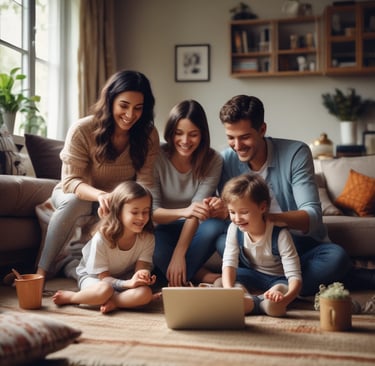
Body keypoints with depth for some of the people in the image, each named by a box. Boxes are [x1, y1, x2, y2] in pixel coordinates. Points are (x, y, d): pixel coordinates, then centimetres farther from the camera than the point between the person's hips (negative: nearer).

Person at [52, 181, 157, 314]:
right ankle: (69, 296, -15)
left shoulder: (147, 238, -14)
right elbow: (104, 277, -20)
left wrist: (142, 275, -42)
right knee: (104, 290, -39)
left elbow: (141, 268, -16)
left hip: (125, 278, 3)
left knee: (145, 294, -29)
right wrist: (128, 283, -39)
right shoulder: (101, 238, -24)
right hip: (93, 276, -2)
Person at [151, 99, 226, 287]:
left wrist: (179, 253, -31)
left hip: (193, 230, 1)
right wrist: (182, 212, -41)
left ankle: (176, 281, -21)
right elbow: (151, 211, -19)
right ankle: (199, 274, -13)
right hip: (163, 229, -1)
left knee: (216, 226, -33)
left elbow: (195, 210, -19)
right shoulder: (156, 157, -15)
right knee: (152, 247, -36)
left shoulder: (212, 161, -12)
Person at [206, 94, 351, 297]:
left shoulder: (295, 153, -14)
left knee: (336, 257, -32)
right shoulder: (227, 160, -5)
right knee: (223, 241, -27)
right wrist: (224, 210, -30)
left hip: (304, 243, -1)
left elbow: (312, 215, -22)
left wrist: (265, 217, -42)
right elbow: (229, 213, -3)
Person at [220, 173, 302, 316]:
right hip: (251, 275, 5)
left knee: (274, 306, -37)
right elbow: (229, 263, -22)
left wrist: (286, 298, -55)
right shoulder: (235, 229, -16)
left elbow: (295, 276, -32)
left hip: (278, 279, -4)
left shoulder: (280, 234, -29)